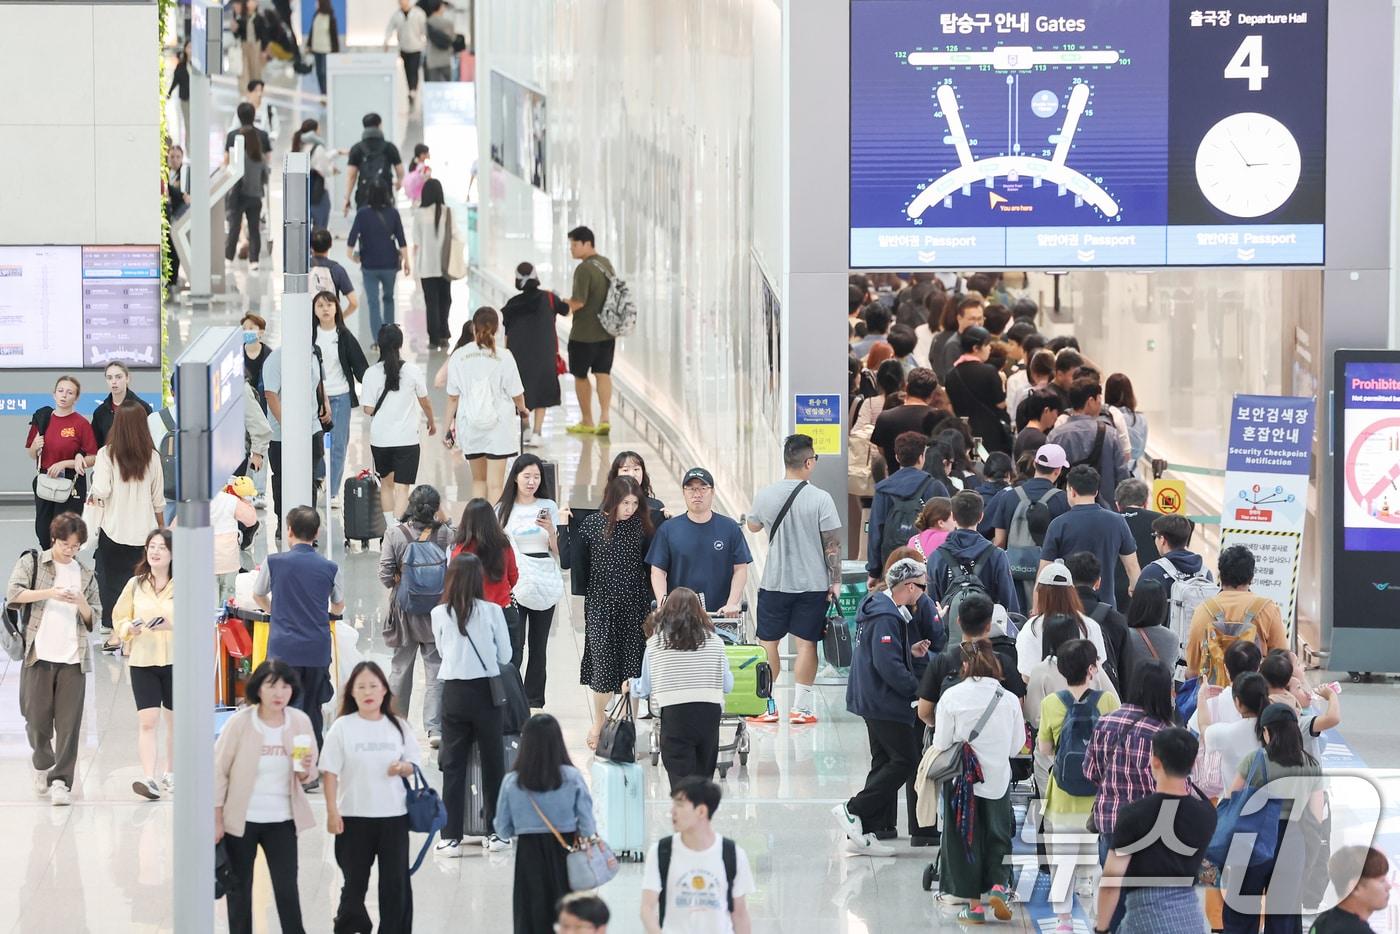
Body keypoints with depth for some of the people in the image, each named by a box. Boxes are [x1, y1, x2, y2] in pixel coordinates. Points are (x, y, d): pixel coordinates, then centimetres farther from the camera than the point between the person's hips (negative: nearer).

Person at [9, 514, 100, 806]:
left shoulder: (86, 575, 15)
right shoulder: (32, 562, 7)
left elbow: (94, 620, 17)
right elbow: (13, 594, -7)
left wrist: (82, 604, -5)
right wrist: (50, 593, -15)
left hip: (73, 659, 2)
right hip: (39, 655, -2)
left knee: (69, 723, -6)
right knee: (37, 718, 0)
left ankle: (60, 781, -4)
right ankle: (42, 762, 28)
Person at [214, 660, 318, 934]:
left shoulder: (300, 722, -4)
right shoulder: (240, 723, -12)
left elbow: (308, 777, 6)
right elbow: (219, 771, -6)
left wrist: (305, 771, -19)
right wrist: (217, 820, -6)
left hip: (282, 819, 2)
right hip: (242, 819, -2)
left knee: (287, 889, -2)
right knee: (240, 888, 11)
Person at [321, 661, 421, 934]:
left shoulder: (398, 726, 3)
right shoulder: (342, 727, -3)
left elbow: (415, 765, 9)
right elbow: (331, 771, -3)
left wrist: (403, 767, -15)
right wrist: (332, 812, -9)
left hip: (393, 816, 2)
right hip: (354, 817, -2)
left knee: (396, 882, 4)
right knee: (354, 881, 7)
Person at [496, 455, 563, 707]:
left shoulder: (549, 507, 7)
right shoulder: (503, 509, 3)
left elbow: (557, 550, 9)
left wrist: (551, 530, -10)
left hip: (545, 584, 2)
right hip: (514, 584, -2)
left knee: (538, 646, 5)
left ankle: (534, 702, 12)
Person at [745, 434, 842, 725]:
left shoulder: (765, 496, -4)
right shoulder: (820, 499, -12)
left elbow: (753, 526, 16)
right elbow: (832, 544, -9)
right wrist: (836, 581, 1)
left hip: (774, 582, 2)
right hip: (812, 582, -2)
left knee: (768, 643, 12)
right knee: (806, 644, 4)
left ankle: (769, 706, 12)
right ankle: (801, 707, 5)